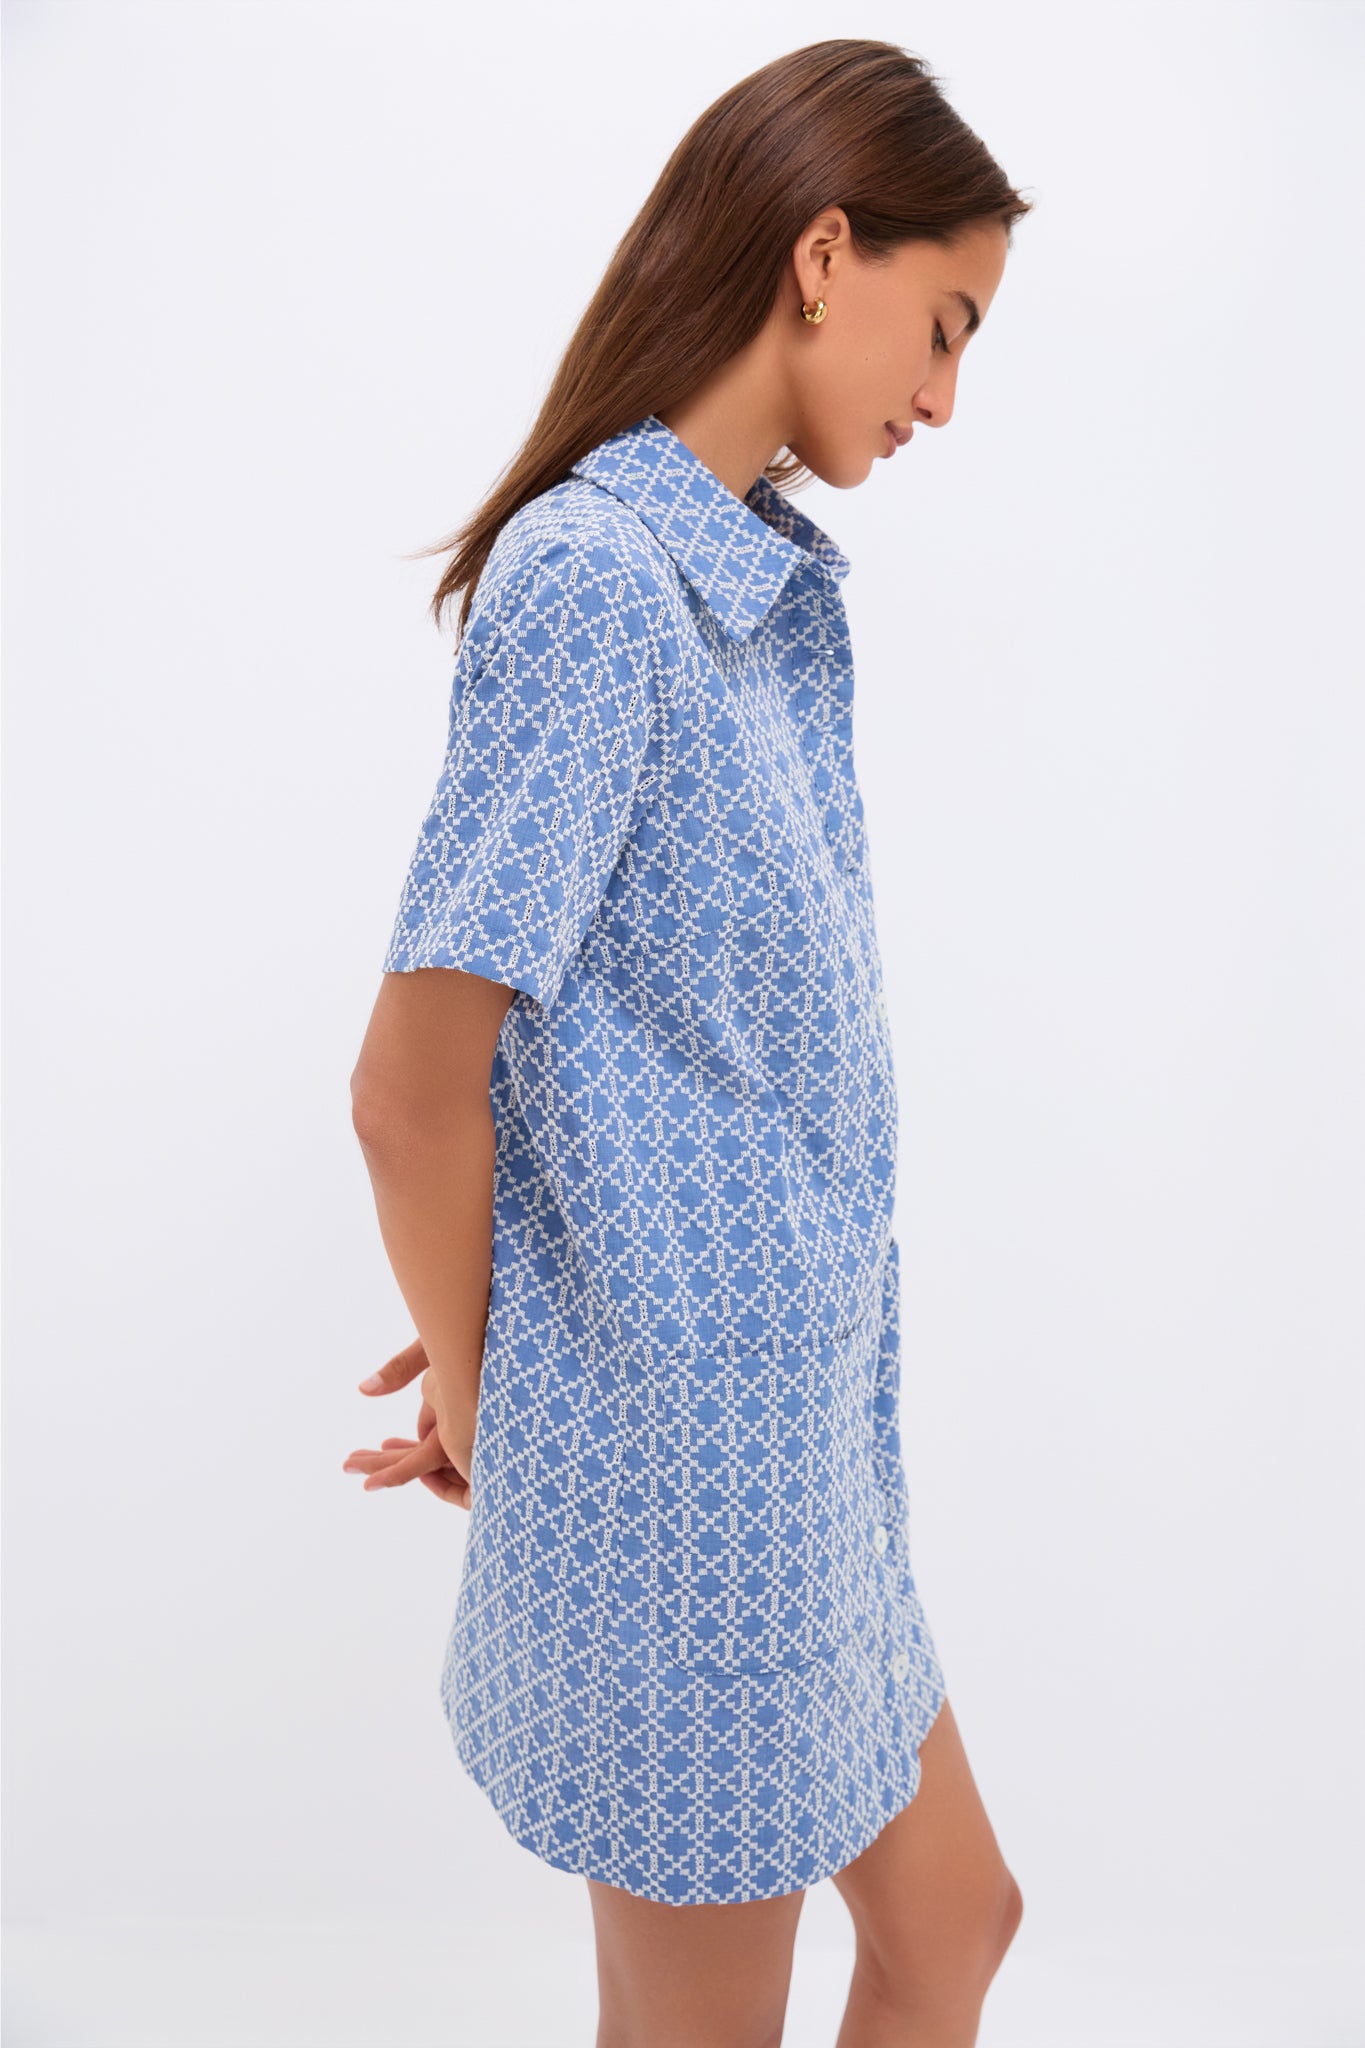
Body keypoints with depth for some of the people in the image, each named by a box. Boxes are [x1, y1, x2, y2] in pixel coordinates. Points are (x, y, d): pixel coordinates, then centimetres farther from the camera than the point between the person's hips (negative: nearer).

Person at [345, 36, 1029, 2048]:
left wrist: (500, 1346, 6)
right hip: (679, 1449, -8)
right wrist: (475, 1400, -5)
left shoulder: (777, 582, 8)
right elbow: (414, 1081, -22)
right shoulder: (593, 577, -20)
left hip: (804, 1430, 8)